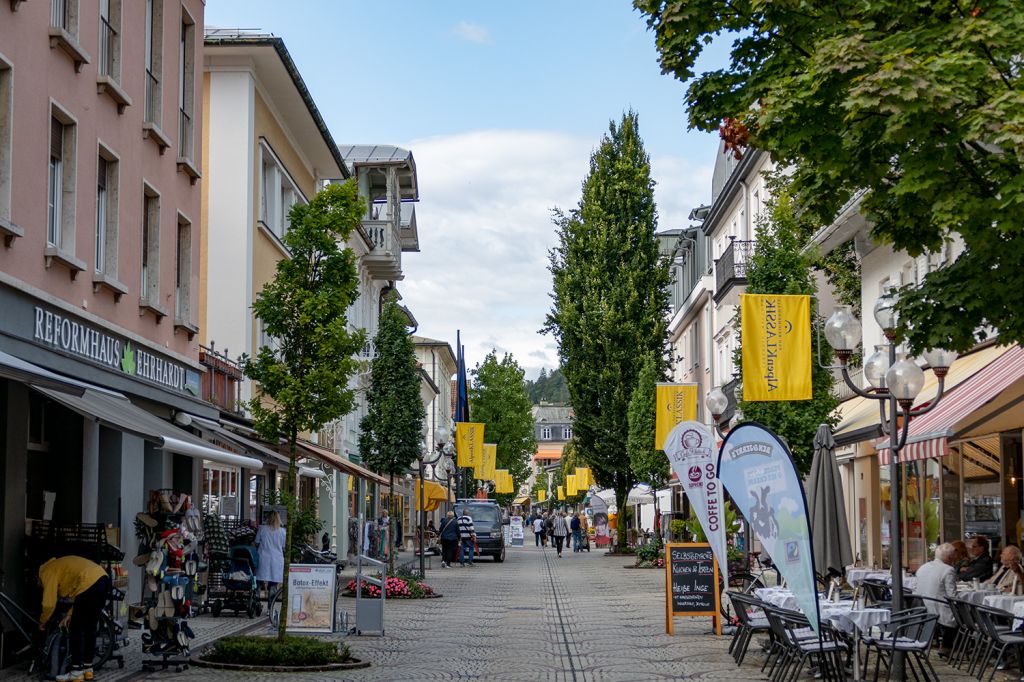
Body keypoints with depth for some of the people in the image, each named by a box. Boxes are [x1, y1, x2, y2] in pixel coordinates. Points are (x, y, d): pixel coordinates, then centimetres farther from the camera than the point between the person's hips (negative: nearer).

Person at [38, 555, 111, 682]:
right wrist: (70, 614, 26)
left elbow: (49, 604, 1)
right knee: (89, 628, 19)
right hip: (103, 579, 9)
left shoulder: (47, 572, 5)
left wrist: (42, 622, 18)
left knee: (76, 629, 1)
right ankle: (88, 669, 25)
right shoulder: (59, 566, 32)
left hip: (90, 585, -9)